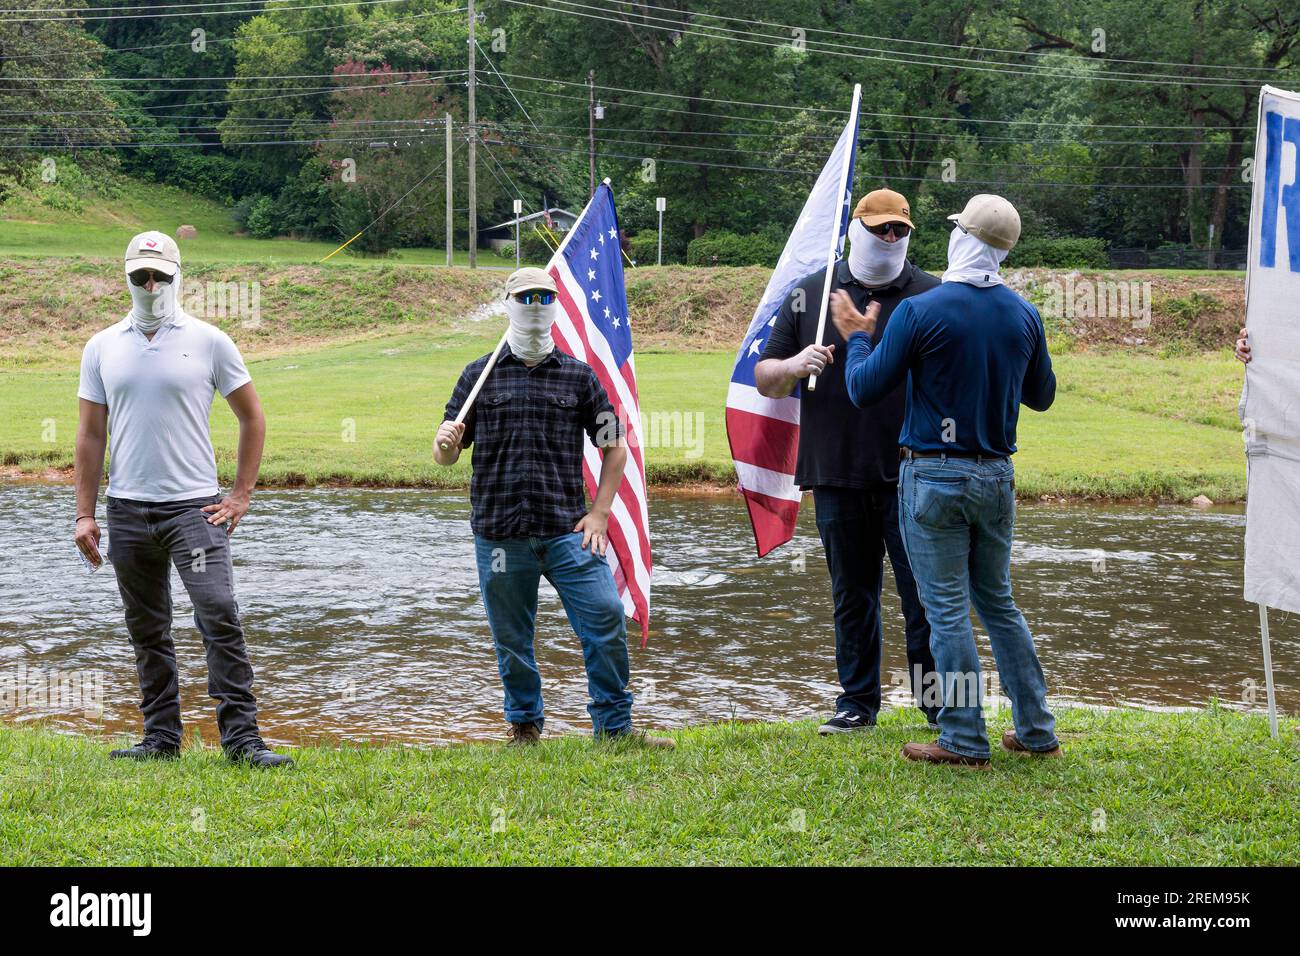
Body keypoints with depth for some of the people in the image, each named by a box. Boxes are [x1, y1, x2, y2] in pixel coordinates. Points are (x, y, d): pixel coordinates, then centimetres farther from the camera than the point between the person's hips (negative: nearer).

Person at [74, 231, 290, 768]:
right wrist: (84, 514, 4)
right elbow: (91, 434, 10)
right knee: (147, 632, 9)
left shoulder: (208, 342, 2)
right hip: (127, 510, 3)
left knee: (219, 616, -14)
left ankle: (241, 738, -11)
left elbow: (252, 417, 7)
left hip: (194, 505, -3)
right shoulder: (102, 347, 9)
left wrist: (241, 496, 1)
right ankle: (161, 738, 17)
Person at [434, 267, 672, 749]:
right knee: (511, 639, 5)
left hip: (567, 529, 0)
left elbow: (614, 447, 13)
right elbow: (445, 456, 8)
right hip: (500, 534, 0)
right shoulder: (480, 375, 9)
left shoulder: (578, 375, 11)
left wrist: (599, 513, 3)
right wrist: (445, 443, -17)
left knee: (606, 616, -9)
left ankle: (614, 726, 2)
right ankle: (524, 727, 22)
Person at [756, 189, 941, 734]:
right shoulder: (810, 294, 10)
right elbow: (764, 379, 12)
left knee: (923, 589, -3)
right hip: (837, 474, 2)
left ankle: (937, 701, 8)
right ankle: (857, 703, 19)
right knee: (851, 593, 9)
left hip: (910, 475, -2)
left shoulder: (931, 296, 6)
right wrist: (793, 366, -10)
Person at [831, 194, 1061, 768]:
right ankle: (1035, 730, 19)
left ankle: (964, 742, 3)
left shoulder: (919, 312, -13)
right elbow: (1041, 396, 16)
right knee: (997, 601, 17)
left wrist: (857, 339, 11)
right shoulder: (1023, 316, 3)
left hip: (935, 477, -5)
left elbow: (864, 389, -7)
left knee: (947, 609, 0)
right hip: (996, 476, 5)